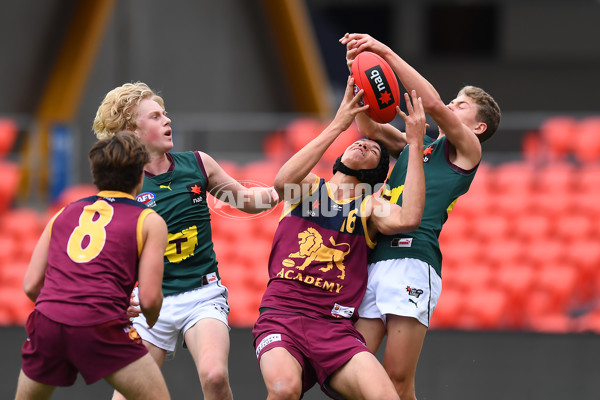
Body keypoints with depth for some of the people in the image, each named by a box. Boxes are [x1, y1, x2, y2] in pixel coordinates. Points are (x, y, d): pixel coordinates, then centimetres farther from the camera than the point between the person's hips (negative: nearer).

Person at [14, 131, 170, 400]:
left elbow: (31, 285, 16)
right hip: (101, 326, -4)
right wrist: (151, 323, 23)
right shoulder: (150, 222, 11)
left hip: (48, 320, 4)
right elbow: (149, 299, 1)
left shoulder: (64, 214, 22)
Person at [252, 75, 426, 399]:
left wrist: (415, 144, -6)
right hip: (281, 315, -1)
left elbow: (408, 219, -8)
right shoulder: (308, 187, 17)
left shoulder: (369, 208, 16)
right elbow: (283, 181, -9)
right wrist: (337, 126, -9)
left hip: (335, 326, 1)